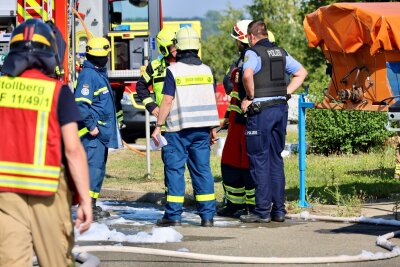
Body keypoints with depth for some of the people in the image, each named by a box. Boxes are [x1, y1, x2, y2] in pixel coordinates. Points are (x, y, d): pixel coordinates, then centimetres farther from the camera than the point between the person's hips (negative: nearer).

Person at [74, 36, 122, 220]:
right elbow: (81, 104, -23)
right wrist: (91, 126, -21)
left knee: (99, 169, 13)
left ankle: (92, 206, 19)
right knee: (93, 168, -14)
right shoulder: (88, 75, -15)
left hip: (102, 132, 10)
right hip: (92, 134, -10)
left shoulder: (100, 73, 17)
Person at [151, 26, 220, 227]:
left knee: (174, 169, 1)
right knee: (202, 169, 6)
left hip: (179, 128, -5)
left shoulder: (173, 71, -9)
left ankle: (173, 214, 0)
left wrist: (158, 126, -6)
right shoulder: (206, 70, 7)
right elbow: (212, 101, 11)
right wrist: (213, 128, 18)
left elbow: (167, 101, -12)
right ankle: (207, 215, 4)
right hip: (202, 127, 5)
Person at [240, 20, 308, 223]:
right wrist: (285, 92, 13)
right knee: (276, 159, 13)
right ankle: (279, 210, 13)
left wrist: (250, 97, -14)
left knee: (259, 160, -2)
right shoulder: (281, 53, 13)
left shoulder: (253, 53, -9)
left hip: (261, 110, -7)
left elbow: (248, 75, -27)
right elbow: (301, 73, 20)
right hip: (281, 109, 7)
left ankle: (263, 211, -2)